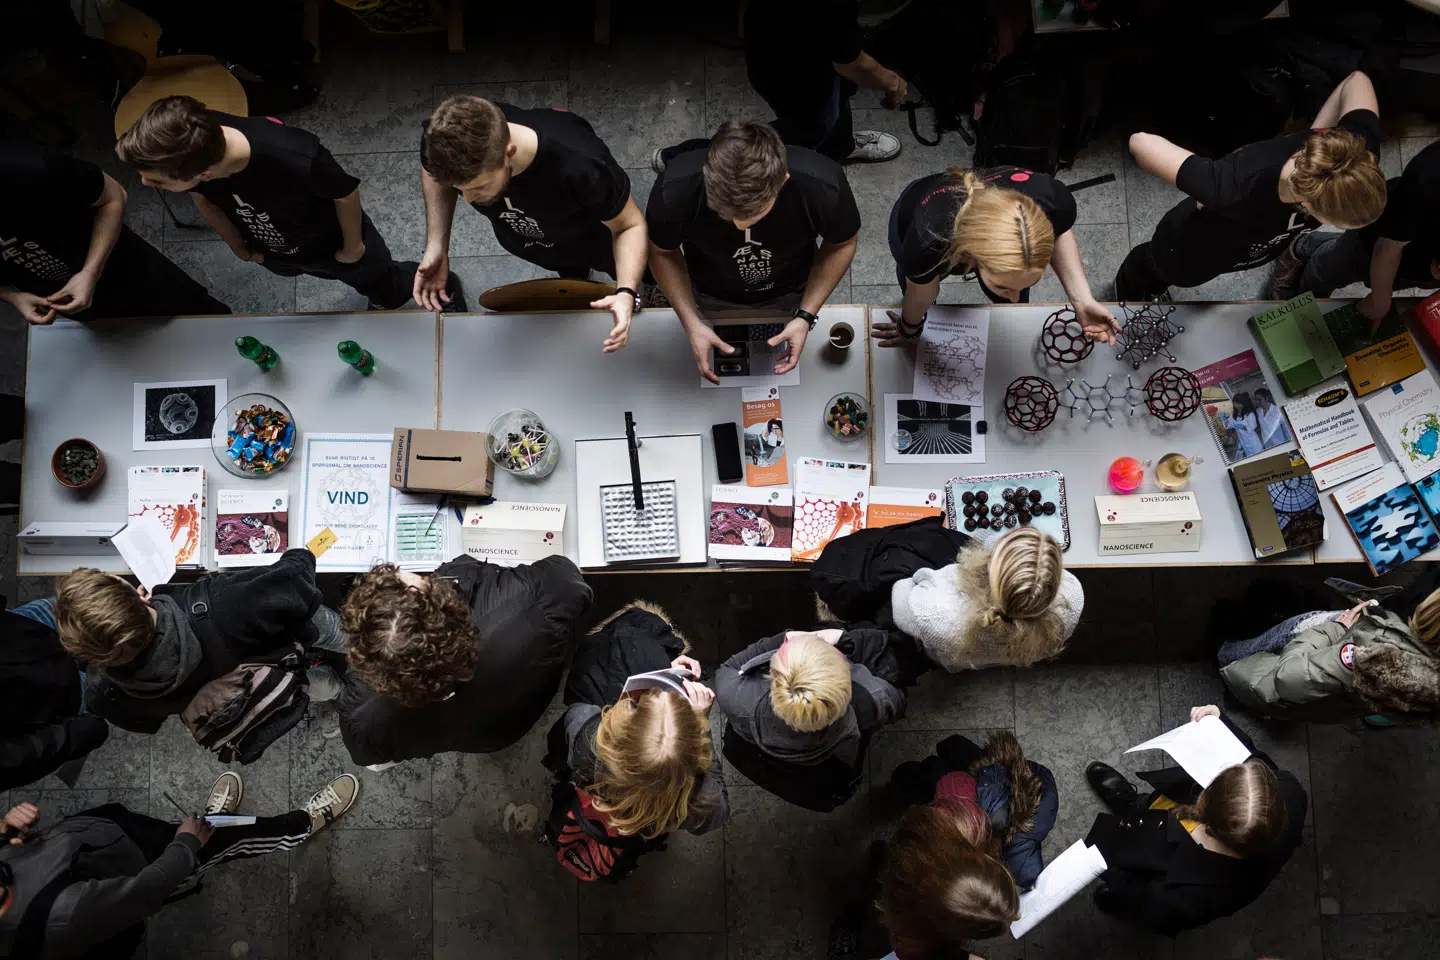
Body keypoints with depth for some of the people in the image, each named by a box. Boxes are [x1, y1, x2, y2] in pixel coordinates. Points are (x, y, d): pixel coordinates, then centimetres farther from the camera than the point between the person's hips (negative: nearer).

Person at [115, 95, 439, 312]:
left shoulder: (295, 161, -50)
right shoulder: (187, 150, -34)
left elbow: (346, 193, -26)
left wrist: (352, 247, -9)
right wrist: (238, 246, 8)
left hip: (333, 242, -3)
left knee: (388, 291, 26)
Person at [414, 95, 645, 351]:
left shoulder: (579, 165, -50)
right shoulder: (445, 143, -37)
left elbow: (630, 224, -30)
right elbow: (435, 171, -10)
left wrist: (626, 293, -47)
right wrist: (436, 247, -21)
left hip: (597, 239, -2)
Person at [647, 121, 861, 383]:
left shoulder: (822, 185, -39)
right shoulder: (675, 191, -39)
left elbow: (842, 244, -15)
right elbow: (663, 252, -15)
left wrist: (806, 316, -23)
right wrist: (691, 322, -25)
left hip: (788, 296, 1)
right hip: (711, 298, 0)